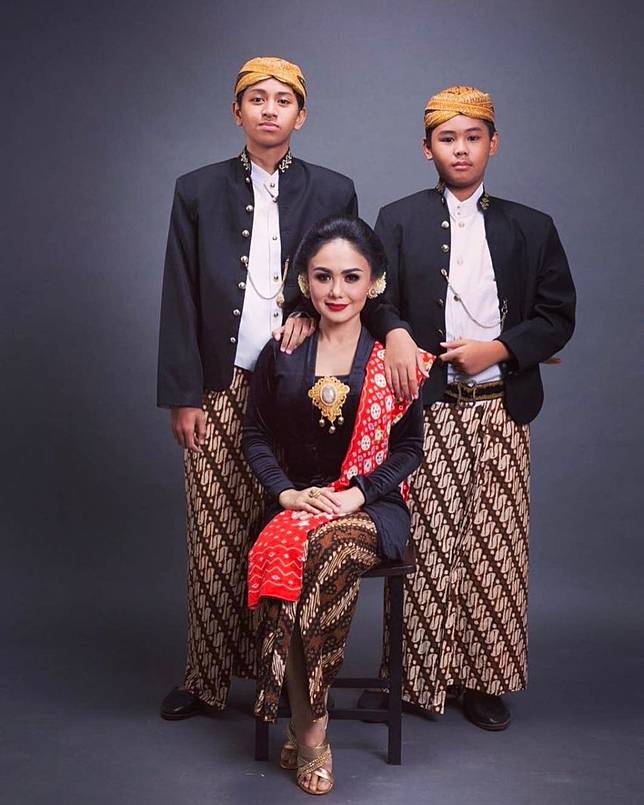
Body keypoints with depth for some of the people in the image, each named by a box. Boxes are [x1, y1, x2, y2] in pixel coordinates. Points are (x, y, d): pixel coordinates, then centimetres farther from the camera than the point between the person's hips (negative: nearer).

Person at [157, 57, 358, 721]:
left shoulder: (333, 192, 8)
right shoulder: (197, 191, 8)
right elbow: (180, 301, 4)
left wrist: (310, 312, -9)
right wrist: (182, 396, -1)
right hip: (220, 392, 0)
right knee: (214, 538, 3)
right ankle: (209, 674, 17)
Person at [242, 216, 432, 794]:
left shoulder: (394, 357, 3)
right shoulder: (281, 354, 8)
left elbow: (410, 446, 4)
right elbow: (256, 436, 10)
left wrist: (357, 494, -11)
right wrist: (288, 492, -8)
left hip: (372, 507, -1)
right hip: (297, 502, 2)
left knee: (330, 547, -36)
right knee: (285, 551, -34)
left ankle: (305, 726, -21)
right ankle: (311, 731, -21)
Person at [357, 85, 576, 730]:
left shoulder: (531, 228, 12)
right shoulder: (398, 221, 8)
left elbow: (558, 316, 9)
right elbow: (378, 302, 0)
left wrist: (498, 349, -7)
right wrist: (396, 335, -22)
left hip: (502, 409, 2)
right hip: (429, 409, -2)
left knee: (495, 550, 4)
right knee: (424, 545, 0)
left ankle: (483, 678, 17)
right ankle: (415, 673, 14)